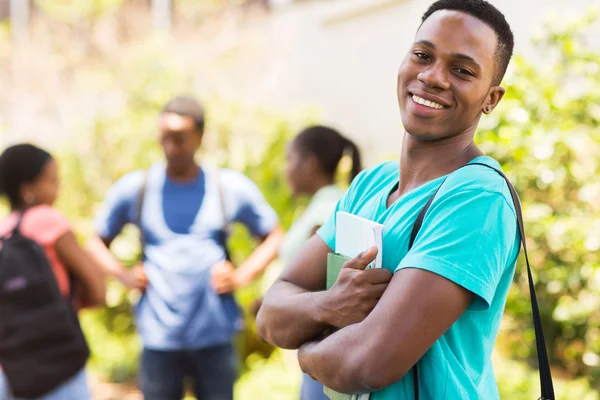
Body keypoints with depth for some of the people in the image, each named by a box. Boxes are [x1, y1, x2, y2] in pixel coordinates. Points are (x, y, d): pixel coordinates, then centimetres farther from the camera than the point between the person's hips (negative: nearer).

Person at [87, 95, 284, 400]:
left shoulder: (231, 187, 3)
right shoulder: (133, 188, 3)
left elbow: (273, 237, 12)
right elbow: (98, 242, 13)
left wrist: (242, 276, -1)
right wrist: (124, 275, -3)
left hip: (216, 338, 0)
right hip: (159, 340, 0)